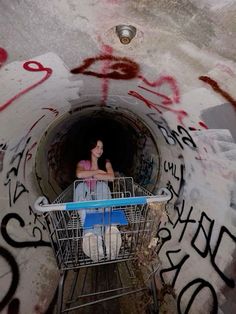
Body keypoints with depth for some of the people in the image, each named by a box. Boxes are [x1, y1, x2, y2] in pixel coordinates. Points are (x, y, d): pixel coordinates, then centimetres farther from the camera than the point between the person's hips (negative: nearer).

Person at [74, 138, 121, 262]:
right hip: (85, 194, 0)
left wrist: (91, 175, -7)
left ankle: (109, 229, -47)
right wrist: (97, 172, -8)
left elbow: (111, 177, -7)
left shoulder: (106, 162, 15)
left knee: (101, 186, -33)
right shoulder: (83, 163, 13)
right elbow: (79, 174, -13)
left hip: (101, 193, 0)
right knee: (80, 187, -32)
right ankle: (91, 233, -46)